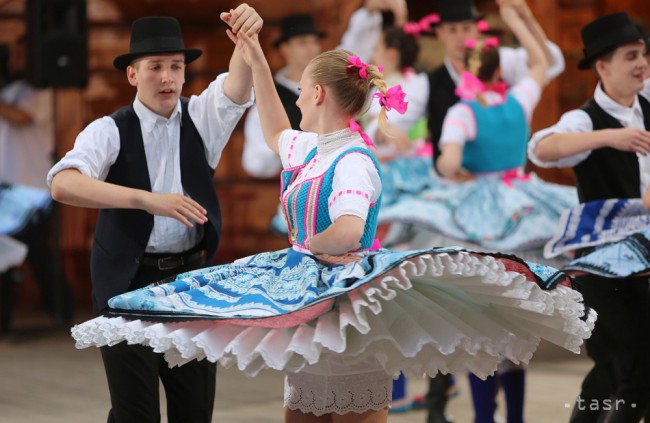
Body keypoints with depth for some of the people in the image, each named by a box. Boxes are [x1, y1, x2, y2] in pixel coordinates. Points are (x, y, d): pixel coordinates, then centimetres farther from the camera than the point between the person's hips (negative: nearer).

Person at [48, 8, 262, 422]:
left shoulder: (201, 117, 5)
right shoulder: (111, 131, -6)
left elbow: (237, 86, -15)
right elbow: (63, 184, -23)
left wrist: (247, 36, -37)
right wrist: (147, 200, -35)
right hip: (129, 281, -3)